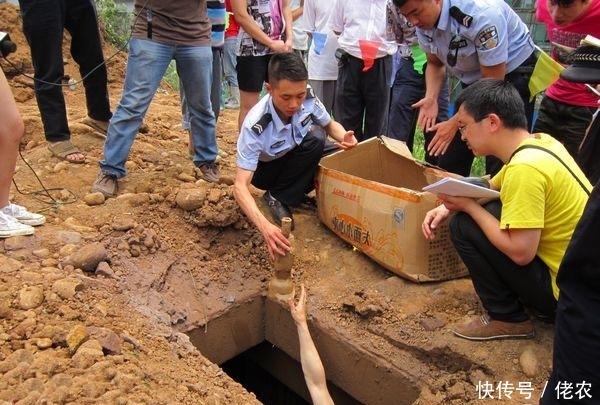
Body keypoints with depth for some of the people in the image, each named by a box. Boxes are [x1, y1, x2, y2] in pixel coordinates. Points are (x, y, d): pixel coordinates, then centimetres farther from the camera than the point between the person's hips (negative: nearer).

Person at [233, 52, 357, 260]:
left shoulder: (308, 99, -24)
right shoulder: (256, 125, -37)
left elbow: (331, 125, -2)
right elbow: (240, 186, -40)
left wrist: (344, 138, -27)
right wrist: (264, 226, -56)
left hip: (298, 159, 5)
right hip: (266, 170, -5)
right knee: (314, 139, -30)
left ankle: (299, 190, -1)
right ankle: (276, 198, -15)